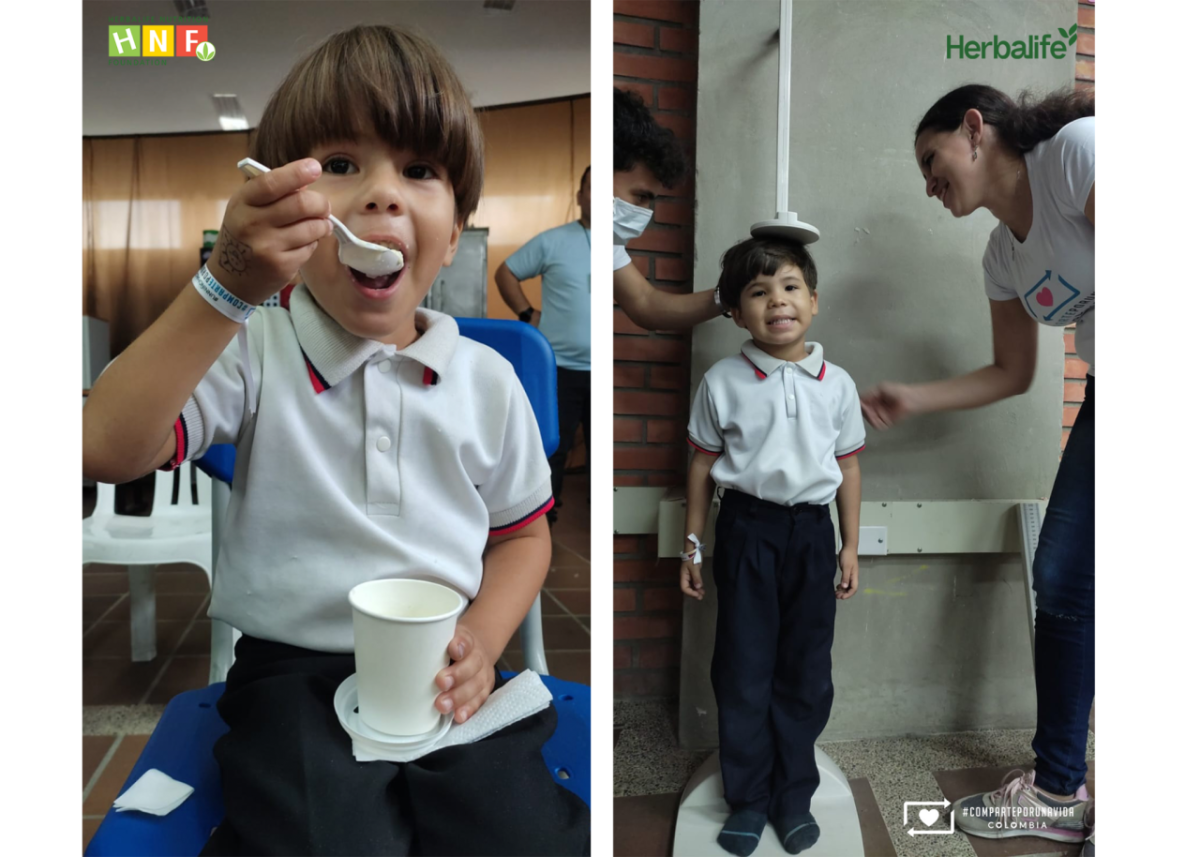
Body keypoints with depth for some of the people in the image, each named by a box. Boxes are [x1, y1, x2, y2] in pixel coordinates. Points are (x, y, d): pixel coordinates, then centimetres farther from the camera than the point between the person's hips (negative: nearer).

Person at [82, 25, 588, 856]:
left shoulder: (487, 380, 3)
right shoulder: (254, 352, -3)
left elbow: (522, 533, 13)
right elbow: (108, 449, -18)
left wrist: (482, 639, -6)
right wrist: (228, 288, -25)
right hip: (294, 678, -1)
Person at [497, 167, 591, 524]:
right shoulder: (552, 241, -1)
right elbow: (505, 272, 7)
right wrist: (528, 315, -1)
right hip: (559, 367, -2)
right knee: (550, 448, 8)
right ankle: (542, 518, 24)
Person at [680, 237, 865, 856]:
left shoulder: (836, 384, 0)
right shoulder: (722, 382, -4)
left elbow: (848, 466, 8)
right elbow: (702, 463, 1)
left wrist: (849, 545, 8)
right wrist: (693, 543, 2)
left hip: (810, 530, 2)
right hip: (746, 528, -1)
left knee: (806, 669, 10)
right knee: (743, 667, 6)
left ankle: (793, 796, 27)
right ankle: (747, 798, 22)